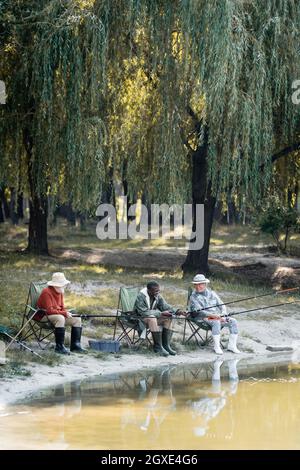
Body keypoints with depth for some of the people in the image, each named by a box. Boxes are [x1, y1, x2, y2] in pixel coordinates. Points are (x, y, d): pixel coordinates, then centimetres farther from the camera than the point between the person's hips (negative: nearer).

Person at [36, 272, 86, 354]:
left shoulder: (60, 292, 9)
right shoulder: (46, 292, -19)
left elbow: (62, 308, 13)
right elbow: (49, 310, -25)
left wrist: (67, 313, -10)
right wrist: (64, 313, -24)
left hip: (57, 314, 9)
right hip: (43, 316, -9)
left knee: (77, 319, -3)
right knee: (60, 318, -38)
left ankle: (75, 345, -6)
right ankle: (59, 347, -35)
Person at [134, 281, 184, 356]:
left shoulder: (158, 296, 1)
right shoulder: (140, 296, -20)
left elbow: (165, 306, 3)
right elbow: (143, 312, -27)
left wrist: (176, 311, -17)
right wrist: (161, 313, -27)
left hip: (153, 317, 7)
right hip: (139, 318, -7)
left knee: (168, 318, -16)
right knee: (152, 319, -37)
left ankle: (166, 345, -16)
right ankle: (158, 347, -33)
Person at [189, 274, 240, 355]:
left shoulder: (212, 293, 16)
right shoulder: (194, 297, 1)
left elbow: (222, 305, 14)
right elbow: (199, 311, -13)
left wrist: (223, 316, -6)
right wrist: (212, 315, -25)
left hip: (218, 317, 5)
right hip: (203, 318, -5)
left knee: (233, 321, -15)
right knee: (216, 322, -36)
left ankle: (232, 345, -15)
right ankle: (216, 346, -32)